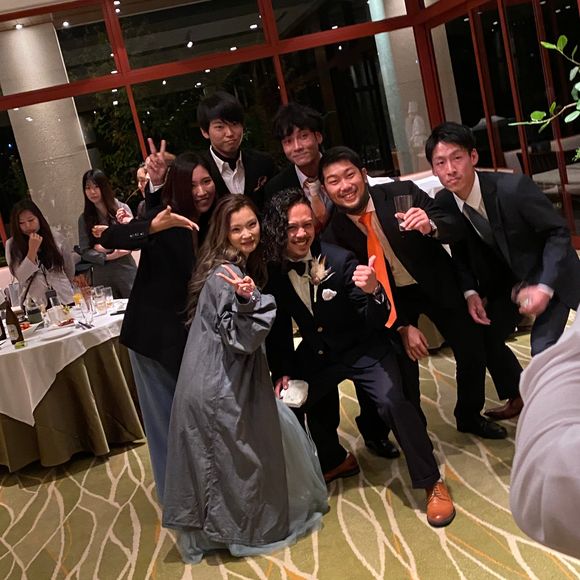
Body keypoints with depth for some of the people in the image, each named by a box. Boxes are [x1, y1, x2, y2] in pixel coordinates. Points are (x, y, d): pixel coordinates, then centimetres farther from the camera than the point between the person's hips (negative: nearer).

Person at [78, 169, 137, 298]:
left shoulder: (122, 209, 0)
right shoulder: (84, 218, 4)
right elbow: (85, 252, 1)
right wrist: (107, 257, -13)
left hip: (126, 271, -1)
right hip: (102, 277, 1)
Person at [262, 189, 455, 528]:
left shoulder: (339, 260, -24)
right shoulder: (273, 271, -13)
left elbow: (378, 322, -23)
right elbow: (281, 325, 3)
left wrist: (372, 291, -43)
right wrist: (283, 371, -3)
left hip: (363, 349, -5)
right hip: (317, 355, 5)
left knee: (391, 401, -27)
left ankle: (432, 483, -6)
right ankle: (335, 460, 32)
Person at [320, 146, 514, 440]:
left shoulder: (403, 193, -17)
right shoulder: (333, 236, -16)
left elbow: (454, 226, -15)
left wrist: (430, 225, -38)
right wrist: (402, 327, -14)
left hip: (436, 284, 1)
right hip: (391, 300, -1)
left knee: (473, 351, 7)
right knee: (404, 374, -2)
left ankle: (470, 417, 35)